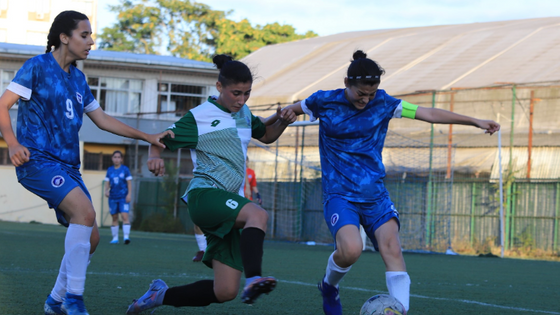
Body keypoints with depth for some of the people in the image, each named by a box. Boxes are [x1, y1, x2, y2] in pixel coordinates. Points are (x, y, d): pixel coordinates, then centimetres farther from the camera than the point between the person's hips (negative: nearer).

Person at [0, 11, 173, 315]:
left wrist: (148, 137, 19)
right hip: (37, 160, -8)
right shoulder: (37, 67, -4)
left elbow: (102, 119, 24)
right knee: (85, 212, -28)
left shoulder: (78, 79, 18)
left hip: (67, 165, 8)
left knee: (90, 237, 3)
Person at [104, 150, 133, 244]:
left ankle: (126, 236, -19)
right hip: (113, 198, 3)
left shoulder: (125, 169, 0)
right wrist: (106, 190, -7)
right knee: (114, 218, 7)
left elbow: (129, 183, 1)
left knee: (124, 216, -15)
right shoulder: (110, 170, 9)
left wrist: (129, 194, -8)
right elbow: (107, 183, 12)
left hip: (123, 197, -3)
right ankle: (115, 238, 13)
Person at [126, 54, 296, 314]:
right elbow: (160, 140, 1)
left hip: (230, 202, 7)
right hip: (205, 194, -7)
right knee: (258, 214, -38)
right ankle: (253, 280, -55)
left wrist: (282, 122, 9)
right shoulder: (199, 117, -2)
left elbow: (266, 136, 32)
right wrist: (155, 158, -22)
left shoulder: (244, 113, 17)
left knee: (225, 292, -2)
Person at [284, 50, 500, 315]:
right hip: (339, 194, -3)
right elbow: (291, 110, 16)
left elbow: (427, 113, 5)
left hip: (374, 194, 3)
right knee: (351, 249, -26)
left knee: (392, 248, -19)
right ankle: (329, 286, 6)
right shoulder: (324, 102, -4)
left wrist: (475, 121, 5)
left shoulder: (383, 103, 1)